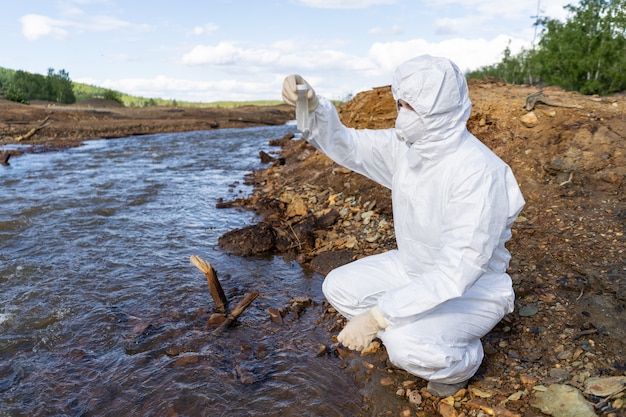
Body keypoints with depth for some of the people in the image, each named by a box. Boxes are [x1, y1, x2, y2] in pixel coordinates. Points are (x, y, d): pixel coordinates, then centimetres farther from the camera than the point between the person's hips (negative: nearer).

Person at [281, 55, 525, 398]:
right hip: (414, 269, 7)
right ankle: (415, 335, 12)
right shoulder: (405, 146, -9)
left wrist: (376, 317, -37)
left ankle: (462, 359, 5)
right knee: (338, 287, -1)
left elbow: (456, 272, -35)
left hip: (472, 290, -7)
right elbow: (345, 145, 0)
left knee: (405, 346, -31)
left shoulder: (478, 172, -32)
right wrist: (312, 106, -21)